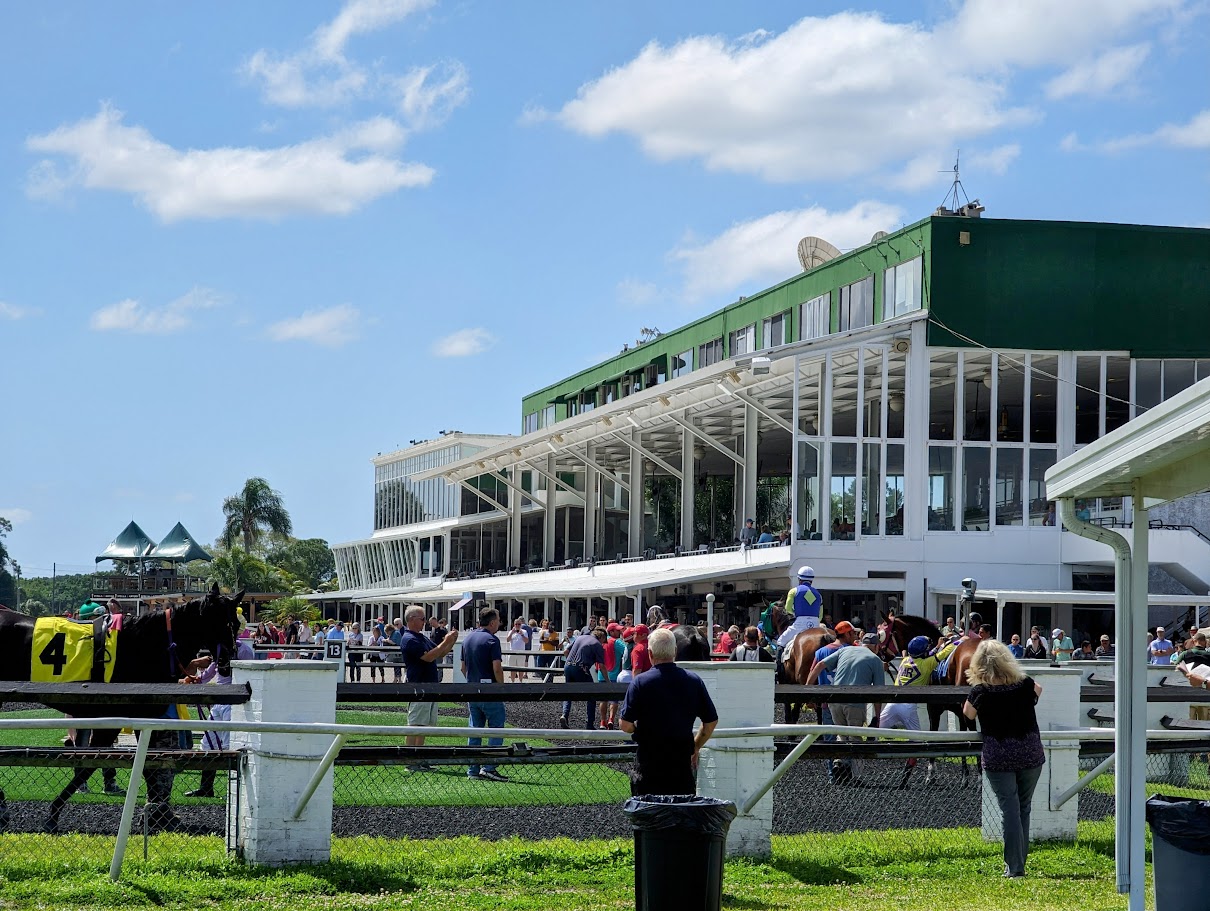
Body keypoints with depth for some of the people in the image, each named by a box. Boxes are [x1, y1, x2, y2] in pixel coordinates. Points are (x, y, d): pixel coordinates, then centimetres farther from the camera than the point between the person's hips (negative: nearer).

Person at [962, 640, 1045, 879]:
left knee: (1009, 809, -1)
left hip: (998, 758, -2)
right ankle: (1019, 862, 19)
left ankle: (1014, 867, -5)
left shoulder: (980, 692, -10)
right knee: (1023, 808, 14)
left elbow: (968, 713, 8)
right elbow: (1038, 690, 23)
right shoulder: (1024, 685, -2)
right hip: (1030, 755, 2)